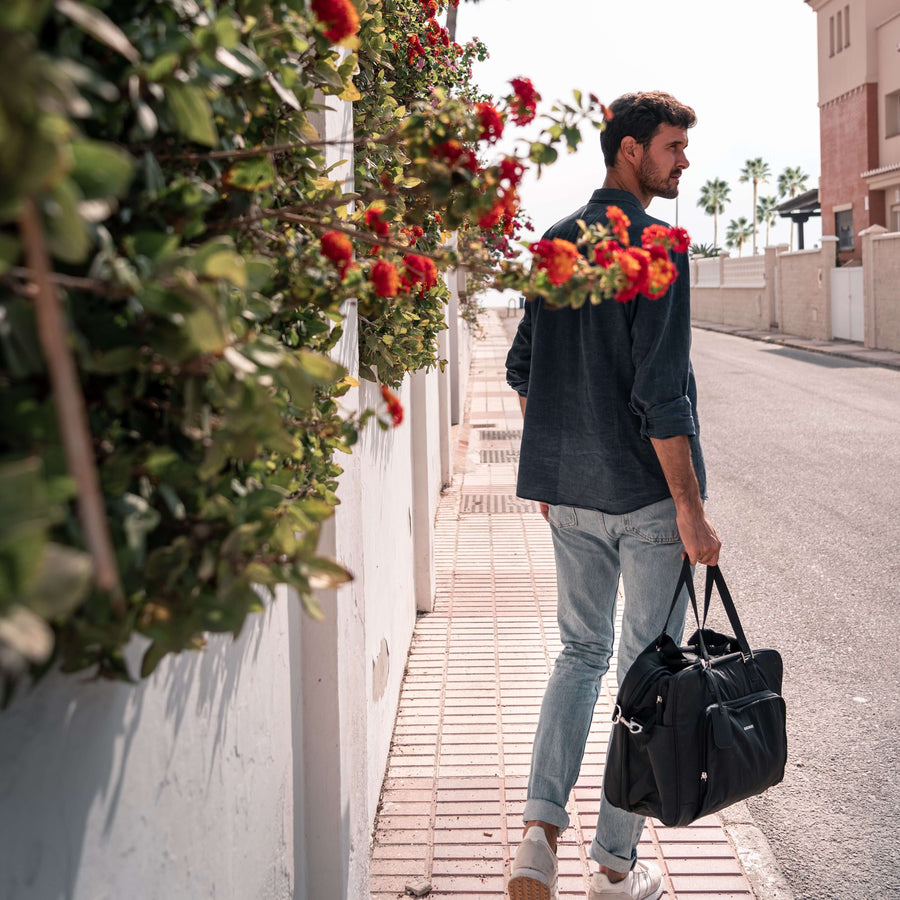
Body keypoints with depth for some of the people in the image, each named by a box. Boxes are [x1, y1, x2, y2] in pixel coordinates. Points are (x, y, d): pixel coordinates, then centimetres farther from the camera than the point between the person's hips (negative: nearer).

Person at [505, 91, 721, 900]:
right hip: (647, 495, -6)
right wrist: (692, 509, -16)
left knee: (581, 652, 18)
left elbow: (523, 368, 14)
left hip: (569, 491, 7)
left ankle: (541, 831, 6)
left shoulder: (556, 243, 10)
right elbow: (660, 391, -19)